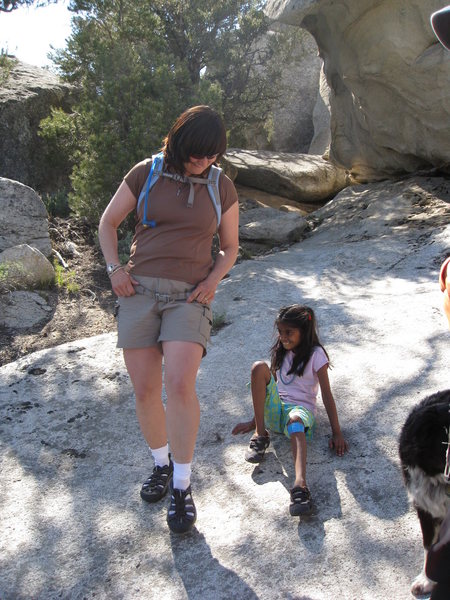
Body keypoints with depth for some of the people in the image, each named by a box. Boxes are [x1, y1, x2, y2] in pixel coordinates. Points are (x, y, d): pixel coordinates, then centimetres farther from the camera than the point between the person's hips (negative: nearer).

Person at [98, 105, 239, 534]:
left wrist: (214, 278, -4)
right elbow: (108, 222, 12)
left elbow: (229, 248, 15)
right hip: (139, 291, 1)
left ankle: (182, 486, -4)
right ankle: (161, 463, 28)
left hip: (189, 297, -1)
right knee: (145, 392, 1)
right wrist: (114, 267, -3)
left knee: (179, 385, -20)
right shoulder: (145, 174, 3)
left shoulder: (222, 188, 7)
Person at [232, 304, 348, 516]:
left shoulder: (315, 354, -3)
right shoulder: (280, 352, 14)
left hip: (302, 408, -5)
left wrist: (337, 434, -12)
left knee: (295, 421, -43)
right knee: (258, 367, -21)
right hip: (275, 409, 5)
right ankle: (261, 435, -17)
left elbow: (327, 395, -8)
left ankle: (300, 485, -64)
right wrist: (254, 421, 17)